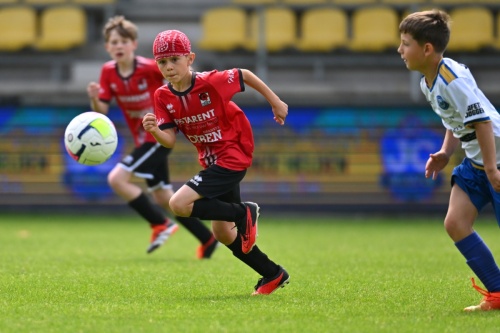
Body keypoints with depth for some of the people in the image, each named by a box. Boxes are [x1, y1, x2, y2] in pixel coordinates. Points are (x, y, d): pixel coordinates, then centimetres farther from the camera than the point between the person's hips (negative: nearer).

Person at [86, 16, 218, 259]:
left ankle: (160, 224, -9)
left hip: (159, 136, -7)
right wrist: (94, 98, -24)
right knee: (163, 199, 13)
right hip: (143, 139, 7)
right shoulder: (108, 72, -4)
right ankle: (207, 239, 27)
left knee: (117, 179, -20)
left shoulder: (149, 68, -20)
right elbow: (101, 112, -4)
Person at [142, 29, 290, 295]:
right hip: (211, 161, 8)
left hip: (233, 156, -7)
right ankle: (273, 275, 29)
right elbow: (170, 140, -7)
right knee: (222, 233, 13)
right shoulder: (163, 97, -5)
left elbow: (245, 75, -6)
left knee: (179, 204, -23)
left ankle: (243, 213, -7)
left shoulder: (211, 82, -21)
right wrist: (154, 131, -29)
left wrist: (275, 102, 4)